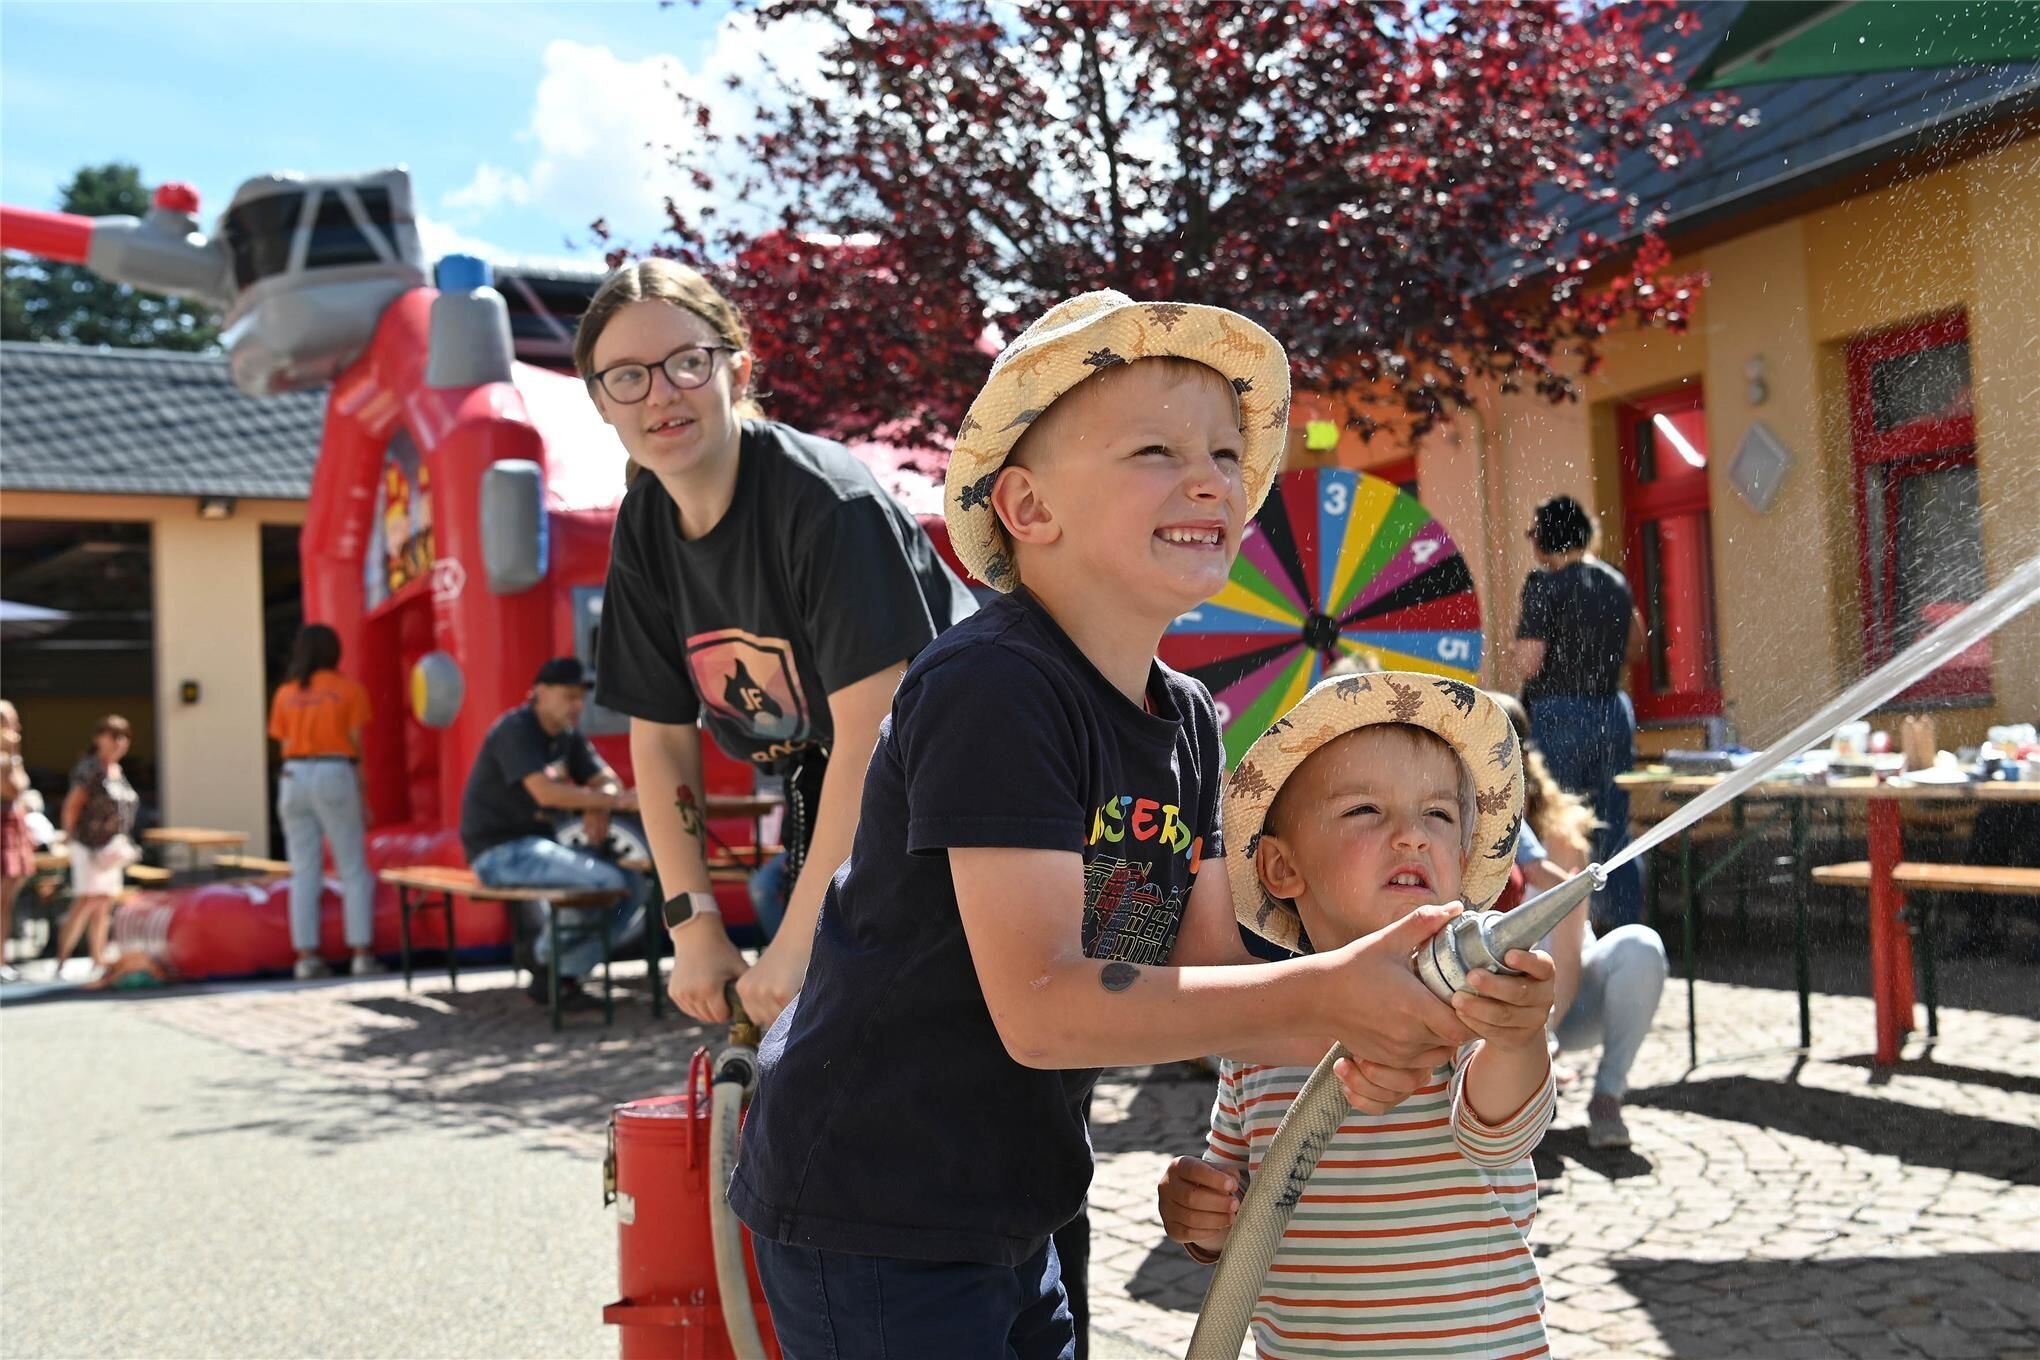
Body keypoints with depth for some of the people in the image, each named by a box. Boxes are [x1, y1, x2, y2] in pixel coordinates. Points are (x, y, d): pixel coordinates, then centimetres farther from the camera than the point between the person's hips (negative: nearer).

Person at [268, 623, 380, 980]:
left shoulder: (285, 693, 11)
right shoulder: (349, 689, 2)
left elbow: (285, 746, 5)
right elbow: (356, 746, -1)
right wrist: (362, 799, 4)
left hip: (295, 778, 3)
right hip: (334, 776, -3)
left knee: (304, 873, 5)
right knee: (354, 871, 2)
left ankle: (306, 956, 2)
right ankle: (361, 954, -3)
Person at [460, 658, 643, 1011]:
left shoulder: (568, 735, 11)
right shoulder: (514, 730, -15)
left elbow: (606, 780, 8)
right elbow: (546, 793, -28)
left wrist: (599, 809, -17)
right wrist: (616, 800, -29)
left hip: (540, 846, 9)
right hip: (500, 850, -9)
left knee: (634, 886, -6)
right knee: (607, 881, -27)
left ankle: (567, 974, -5)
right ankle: (547, 965, -5)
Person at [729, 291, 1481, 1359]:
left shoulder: (1190, 723, 4)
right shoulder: (993, 688, -23)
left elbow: (1207, 977, 3)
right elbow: (1040, 1008, -28)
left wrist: (1351, 1036, -17)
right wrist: (1324, 989, -29)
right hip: (872, 1228, -8)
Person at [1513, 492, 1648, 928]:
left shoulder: (1545, 585, -11)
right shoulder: (1616, 582, 9)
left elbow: (1528, 662, -16)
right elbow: (1635, 647, 20)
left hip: (1559, 716, -6)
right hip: (1613, 712, 6)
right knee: (1615, 832, 11)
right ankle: (1628, 928, 13)